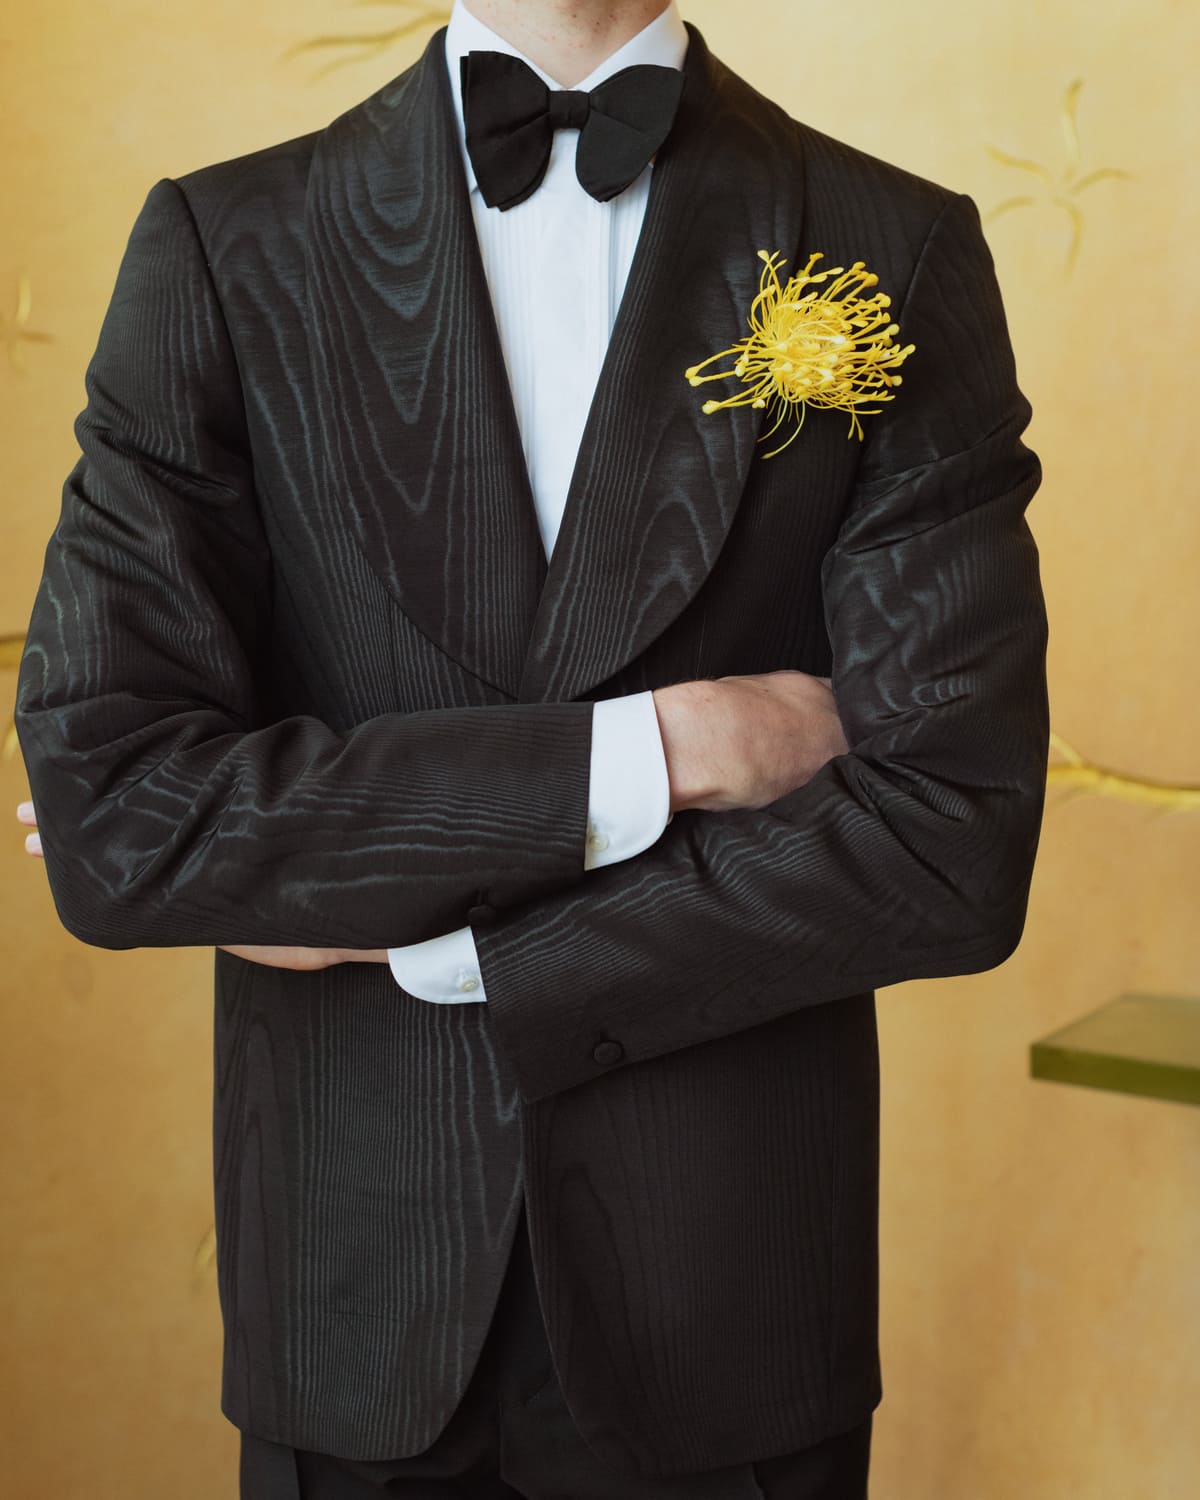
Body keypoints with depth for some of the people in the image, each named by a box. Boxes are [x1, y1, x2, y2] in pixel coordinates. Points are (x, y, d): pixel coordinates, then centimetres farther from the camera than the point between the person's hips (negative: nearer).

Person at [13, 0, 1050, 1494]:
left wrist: (405, 940, -12)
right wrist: (638, 755, -17)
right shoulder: (221, 251, -4)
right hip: (356, 1290, 1)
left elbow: (952, 843, -13)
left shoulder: (903, 259, -5)